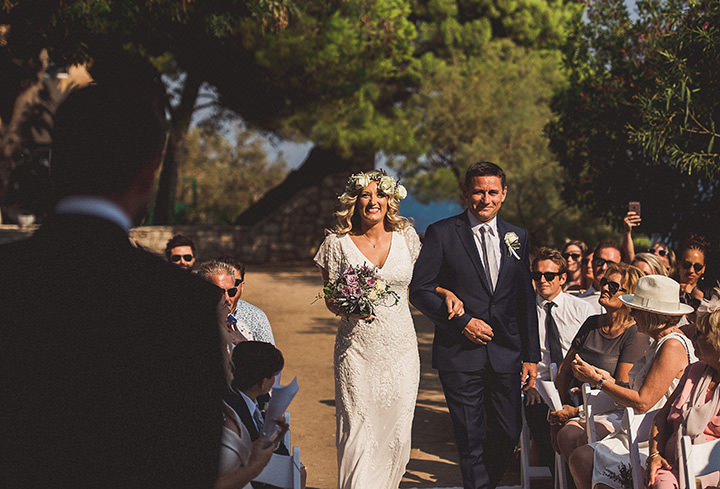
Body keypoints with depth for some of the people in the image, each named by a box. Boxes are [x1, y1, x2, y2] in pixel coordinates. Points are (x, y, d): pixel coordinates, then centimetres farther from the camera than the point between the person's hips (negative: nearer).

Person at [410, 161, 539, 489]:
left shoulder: (517, 237, 11)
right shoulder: (442, 233, -2)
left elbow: (525, 300, 13)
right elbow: (420, 290, -4)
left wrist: (531, 356, 10)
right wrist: (461, 322, -13)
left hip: (506, 354, 4)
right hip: (460, 355, -4)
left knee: (508, 434, 8)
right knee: (471, 440, 0)